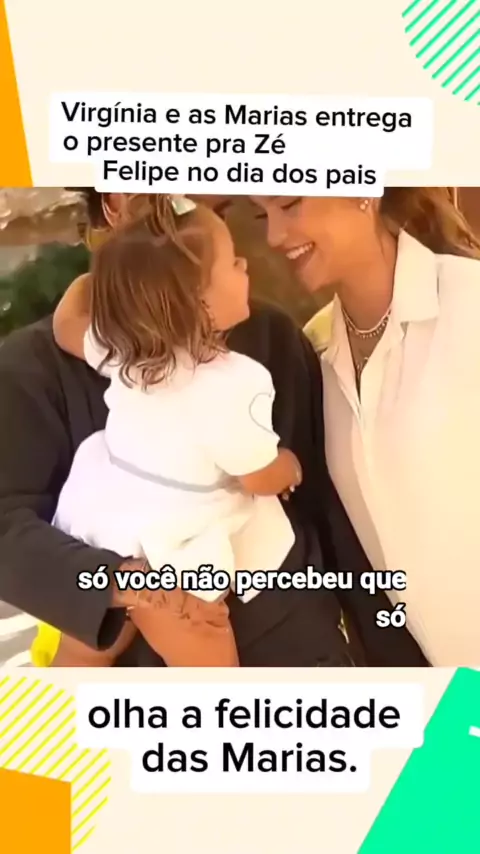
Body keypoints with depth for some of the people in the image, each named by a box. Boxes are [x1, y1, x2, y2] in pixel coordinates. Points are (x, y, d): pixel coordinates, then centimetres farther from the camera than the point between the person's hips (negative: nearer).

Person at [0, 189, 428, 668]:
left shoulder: (268, 336, 1)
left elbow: (329, 497, 3)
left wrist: (390, 644, 5)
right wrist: (123, 584, -30)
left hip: (298, 648, 2)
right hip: (146, 664, -1)